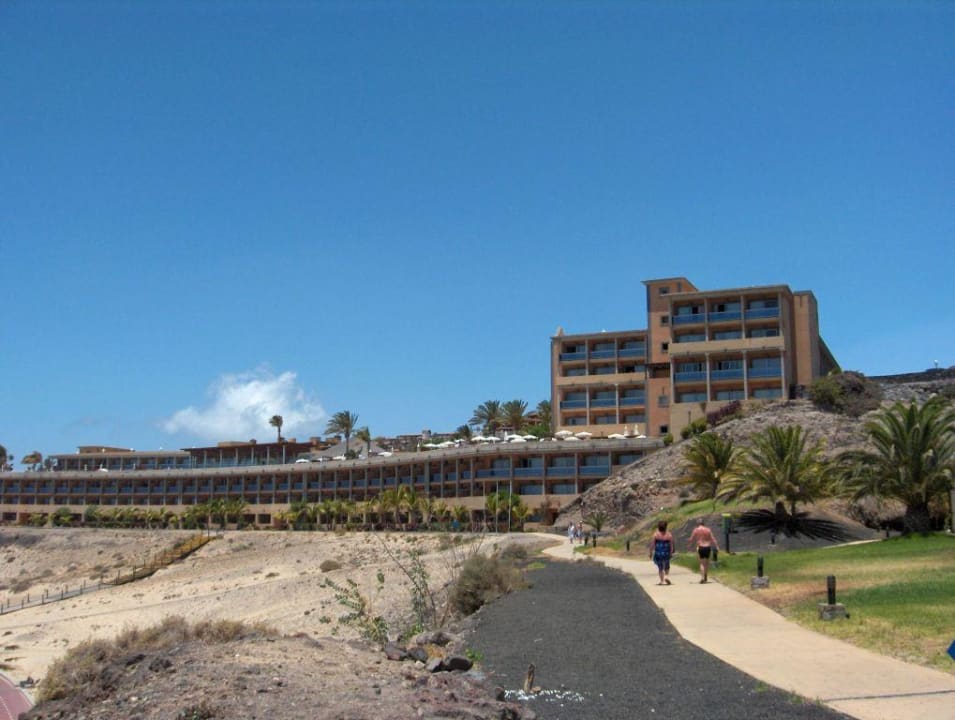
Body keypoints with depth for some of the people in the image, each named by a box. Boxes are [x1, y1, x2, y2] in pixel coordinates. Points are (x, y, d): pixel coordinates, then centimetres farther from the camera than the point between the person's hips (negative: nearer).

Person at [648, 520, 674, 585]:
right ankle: (667, 576, -1)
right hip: (666, 553, 1)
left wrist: (651, 553, 4)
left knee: (660, 567, 11)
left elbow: (652, 544, -6)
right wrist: (671, 553, 9)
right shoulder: (669, 535, -4)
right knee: (666, 567, 20)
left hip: (658, 553, -1)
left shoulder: (655, 534, -8)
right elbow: (671, 545, -2)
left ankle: (662, 580, 10)